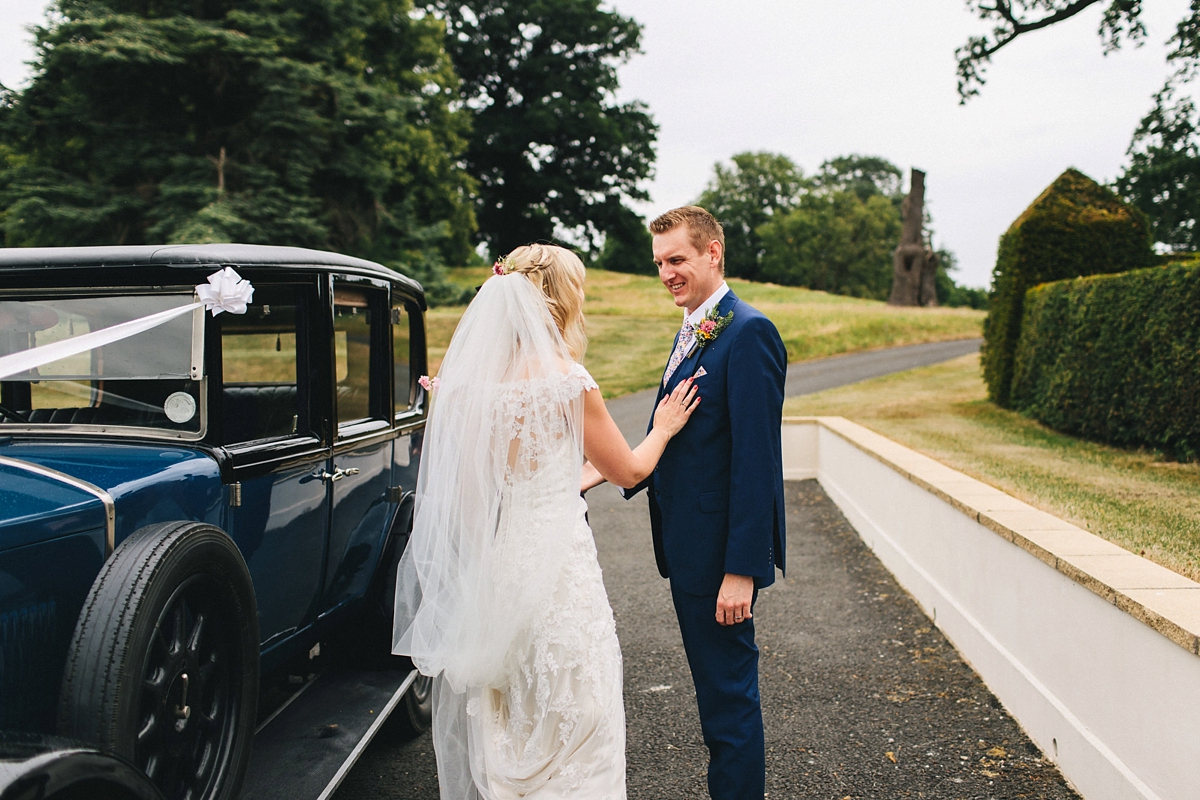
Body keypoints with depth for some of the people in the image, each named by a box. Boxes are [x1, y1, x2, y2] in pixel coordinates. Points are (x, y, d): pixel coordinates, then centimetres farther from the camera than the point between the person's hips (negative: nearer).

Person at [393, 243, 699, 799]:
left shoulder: (468, 374, 1)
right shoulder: (565, 379, -14)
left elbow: (461, 487, 6)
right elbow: (627, 471, -1)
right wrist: (662, 428, 15)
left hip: (487, 563, 6)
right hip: (553, 560, -6)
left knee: (492, 718, 19)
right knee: (563, 717, 7)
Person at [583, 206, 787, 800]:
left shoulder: (748, 334, -17)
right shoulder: (692, 332, 13)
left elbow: (755, 460, -22)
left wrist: (742, 571, -23)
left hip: (721, 556, -9)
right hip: (689, 549, 10)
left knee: (729, 693, 3)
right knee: (715, 686, 21)